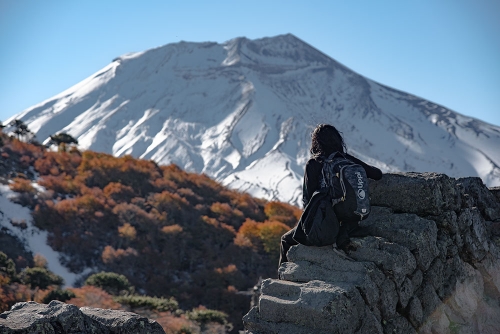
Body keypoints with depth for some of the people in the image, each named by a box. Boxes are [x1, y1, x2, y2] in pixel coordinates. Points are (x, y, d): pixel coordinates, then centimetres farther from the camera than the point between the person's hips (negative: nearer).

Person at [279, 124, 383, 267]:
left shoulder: (313, 164, -12)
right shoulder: (347, 160, -1)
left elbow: (308, 198, -12)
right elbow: (377, 174, 2)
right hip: (349, 222, 5)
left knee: (286, 240, 23)